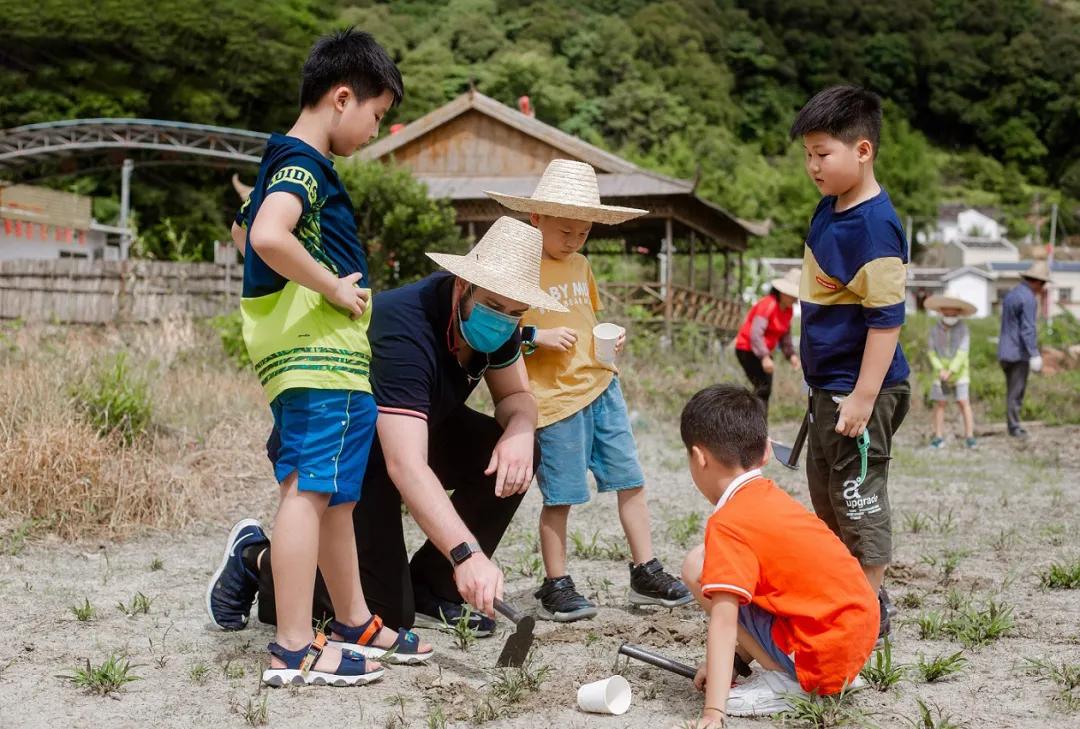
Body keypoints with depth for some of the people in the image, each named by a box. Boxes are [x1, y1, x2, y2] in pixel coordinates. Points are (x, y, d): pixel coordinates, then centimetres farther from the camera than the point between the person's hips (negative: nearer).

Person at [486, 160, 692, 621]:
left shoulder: (580, 266, 14)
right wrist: (537, 337, -22)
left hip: (601, 386, 7)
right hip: (555, 397, -7)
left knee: (630, 481, 9)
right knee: (559, 496, 0)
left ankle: (645, 574, 20)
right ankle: (555, 587, 14)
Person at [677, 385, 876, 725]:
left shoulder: (728, 524, -15)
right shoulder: (771, 497, 11)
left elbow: (724, 621, -23)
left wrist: (713, 713, -25)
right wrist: (718, 664, 25)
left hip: (818, 659, -9)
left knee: (698, 569, -8)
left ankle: (782, 680, -6)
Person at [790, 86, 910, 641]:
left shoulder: (874, 225, -21)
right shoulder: (828, 210, 9)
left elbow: (886, 318, -23)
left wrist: (863, 397, -23)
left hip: (858, 390, -10)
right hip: (826, 386, 10)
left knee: (858, 496, 1)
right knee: (826, 497, 19)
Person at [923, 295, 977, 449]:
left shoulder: (963, 329, -6)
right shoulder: (935, 330, -1)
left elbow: (962, 352, -11)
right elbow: (931, 351, -1)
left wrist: (950, 371, -17)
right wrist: (940, 369, -14)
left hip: (959, 372, -2)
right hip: (941, 373, 2)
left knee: (964, 402, -7)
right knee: (939, 403, 1)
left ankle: (969, 436, -2)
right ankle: (938, 438, 7)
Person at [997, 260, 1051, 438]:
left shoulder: (1011, 294, 13)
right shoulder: (1028, 299, -16)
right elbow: (1027, 330, -22)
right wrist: (1034, 354, -22)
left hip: (1005, 353, 9)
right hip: (1019, 353, -9)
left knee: (1013, 390, 14)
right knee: (1016, 392, -2)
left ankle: (1014, 425, 19)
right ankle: (1014, 427, 3)